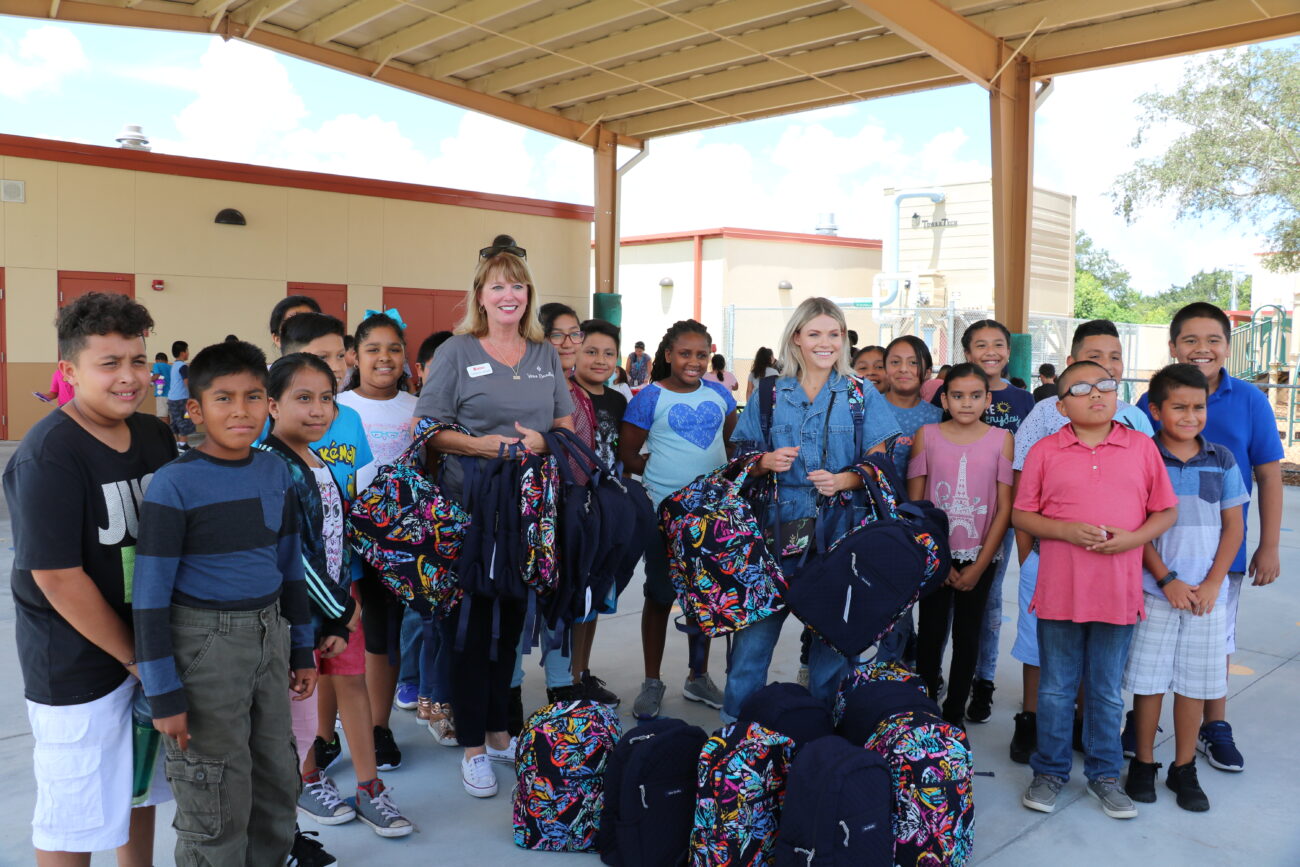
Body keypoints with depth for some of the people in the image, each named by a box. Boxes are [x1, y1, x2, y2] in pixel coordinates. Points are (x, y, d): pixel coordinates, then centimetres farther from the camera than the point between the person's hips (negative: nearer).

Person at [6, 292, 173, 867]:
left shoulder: (156, 436, 1)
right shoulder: (46, 457, -19)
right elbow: (59, 579, -20)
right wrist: (134, 657, -12)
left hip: (149, 648, 6)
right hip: (76, 664, -6)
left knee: (140, 790, 22)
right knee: (75, 816, 9)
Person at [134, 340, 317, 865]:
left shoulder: (276, 473, 2)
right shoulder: (174, 484, -15)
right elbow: (150, 595, -13)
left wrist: (302, 648, 14)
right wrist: (163, 693, -12)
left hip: (269, 637, 5)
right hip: (203, 645, -5)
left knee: (277, 785, 18)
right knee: (217, 806, 7)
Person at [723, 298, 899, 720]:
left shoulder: (862, 396, 7)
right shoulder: (769, 395, 10)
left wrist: (844, 479, -15)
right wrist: (766, 462, -9)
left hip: (839, 531, 0)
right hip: (776, 528, 1)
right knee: (754, 627, -3)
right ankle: (735, 726, 13)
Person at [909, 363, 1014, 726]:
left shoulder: (1001, 439, -2)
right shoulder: (926, 435, -2)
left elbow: (1005, 507, -3)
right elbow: (914, 502, -1)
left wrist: (979, 565, -6)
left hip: (979, 557, 0)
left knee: (968, 635, 9)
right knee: (930, 633, 6)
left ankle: (955, 712, 21)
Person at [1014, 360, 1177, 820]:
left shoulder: (1142, 447, 3)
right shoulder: (1044, 451, 0)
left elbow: (1166, 511, 6)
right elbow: (1021, 514, 1)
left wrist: (1132, 538, -12)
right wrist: (1065, 530, -16)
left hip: (1119, 592, 1)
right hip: (1059, 592, -1)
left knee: (1108, 692, 14)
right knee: (1056, 689, 12)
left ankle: (1104, 774, 31)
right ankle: (1050, 771, 28)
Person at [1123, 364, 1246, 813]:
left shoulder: (1221, 460, 5)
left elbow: (1233, 526, 5)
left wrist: (1212, 584, -5)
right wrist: (1167, 581, -12)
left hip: (1207, 594, 3)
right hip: (1155, 590, -3)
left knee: (1196, 681, 10)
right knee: (1149, 679, 4)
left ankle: (1184, 769, 24)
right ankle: (1142, 764, 19)